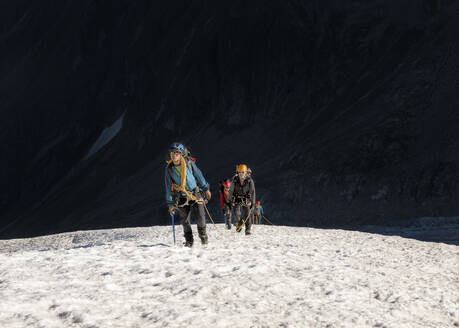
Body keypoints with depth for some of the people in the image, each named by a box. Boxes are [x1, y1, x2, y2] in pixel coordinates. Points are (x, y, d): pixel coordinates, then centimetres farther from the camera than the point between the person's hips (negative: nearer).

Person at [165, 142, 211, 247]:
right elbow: (168, 187, 0)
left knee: (200, 217, -4)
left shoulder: (189, 163, -7)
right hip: (182, 197, 1)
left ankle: (203, 234, 19)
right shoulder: (169, 168, -5)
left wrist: (206, 189, 9)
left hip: (195, 194, -1)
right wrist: (171, 203, -1)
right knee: (185, 220, 1)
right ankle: (189, 240, 16)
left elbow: (199, 175, 5)